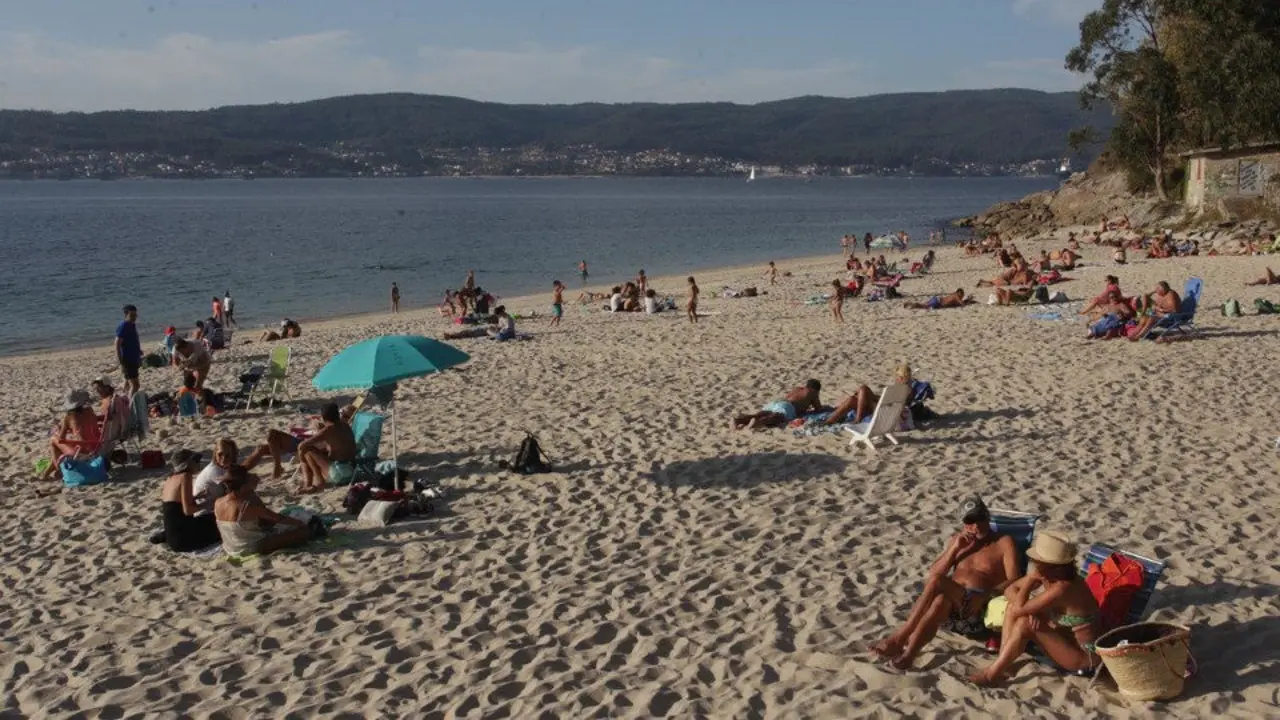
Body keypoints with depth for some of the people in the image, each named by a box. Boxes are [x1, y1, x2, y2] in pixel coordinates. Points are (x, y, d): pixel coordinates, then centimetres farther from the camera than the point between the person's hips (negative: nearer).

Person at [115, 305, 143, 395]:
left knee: (128, 384, 19)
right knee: (134, 385, -14)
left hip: (133, 360, 9)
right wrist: (121, 363, -23)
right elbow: (117, 345, -19)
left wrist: (139, 358, 25)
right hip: (127, 360, -9)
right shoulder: (123, 326, -16)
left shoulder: (132, 325, 10)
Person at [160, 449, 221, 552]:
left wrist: (196, 496, 15)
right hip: (182, 539, -7)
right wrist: (207, 504, -6)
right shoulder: (185, 476, -14)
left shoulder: (170, 478, 11)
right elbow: (187, 510, -21)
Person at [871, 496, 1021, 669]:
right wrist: (955, 549, 1)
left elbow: (1014, 581, -4)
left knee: (937, 583, -35)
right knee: (939, 601, -37)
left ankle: (900, 637, -36)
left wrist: (987, 593, -21)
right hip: (950, 607, 4)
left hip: (979, 611, -4)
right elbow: (933, 572, 14)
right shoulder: (958, 540, 23)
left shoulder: (1004, 542, 9)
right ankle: (908, 652, -50)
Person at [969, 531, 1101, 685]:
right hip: (1065, 639, 9)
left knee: (1025, 623, -25)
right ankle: (1002, 663, -5)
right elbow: (1010, 590, 1)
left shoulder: (1062, 587, -32)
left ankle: (993, 673, -14)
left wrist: (1030, 578, -19)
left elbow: (1019, 608, -29)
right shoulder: (1046, 575, -6)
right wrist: (1029, 609, -18)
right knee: (1012, 608, -1)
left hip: (1085, 656, -9)